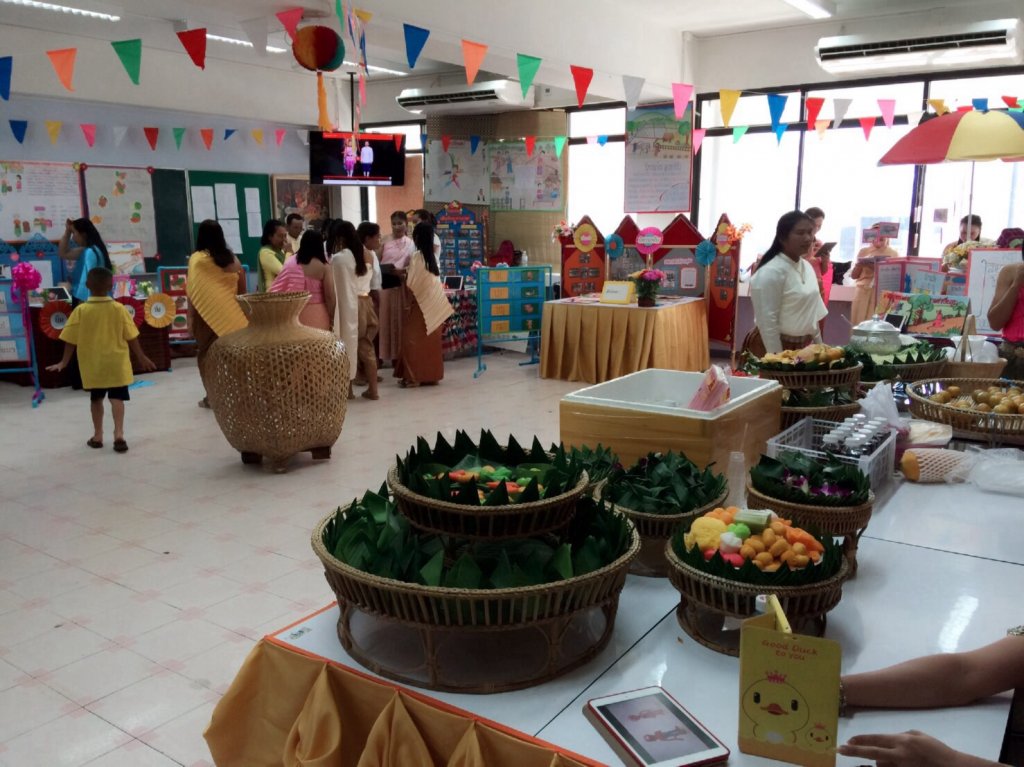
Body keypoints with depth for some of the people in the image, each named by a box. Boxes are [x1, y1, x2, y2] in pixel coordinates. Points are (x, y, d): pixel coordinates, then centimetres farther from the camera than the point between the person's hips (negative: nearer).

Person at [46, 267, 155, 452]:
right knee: (117, 398, 2)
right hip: (116, 362, -1)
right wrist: (141, 357, 10)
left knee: (96, 398, 16)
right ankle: (119, 433, -11)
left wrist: (64, 362, 7)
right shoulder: (119, 308, -6)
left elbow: (71, 340, -3)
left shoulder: (81, 311, -6)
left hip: (92, 364, 1)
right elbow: (131, 337, -1)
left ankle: (98, 435, 22)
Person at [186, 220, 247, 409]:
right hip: (230, 313, 3)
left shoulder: (197, 259, -7)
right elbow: (242, 290, 7)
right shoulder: (232, 258, 4)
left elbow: (193, 291, -10)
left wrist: (191, 317, -7)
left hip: (207, 313, -3)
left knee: (207, 354, 8)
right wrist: (241, 312, 16)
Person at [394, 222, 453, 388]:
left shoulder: (416, 257, -15)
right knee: (431, 340, 11)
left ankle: (413, 376, 2)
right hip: (433, 304, 7)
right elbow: (430, 282, 10)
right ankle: (431, 374, 16)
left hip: (419, 305, -7)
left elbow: (411, 284, -18)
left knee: (415, 341, 0)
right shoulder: (432, 256, 6)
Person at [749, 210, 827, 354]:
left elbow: (812, 313, 15)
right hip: (783, 346, -7)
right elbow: (767, 321, -20)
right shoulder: (771, 272, -18)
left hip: (806, 345, 7)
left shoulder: (807, 266, 8)